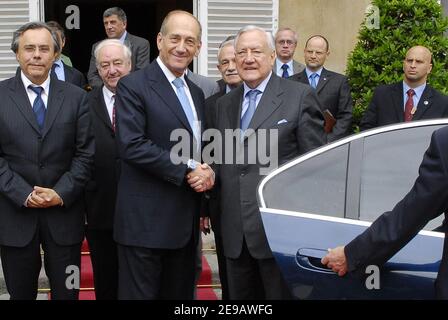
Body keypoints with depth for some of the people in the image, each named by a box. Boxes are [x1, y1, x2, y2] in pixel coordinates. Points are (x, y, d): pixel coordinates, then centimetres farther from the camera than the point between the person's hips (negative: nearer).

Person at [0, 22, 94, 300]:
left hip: (64, 212, 1)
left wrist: (61, 194, -11)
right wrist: (24, 195, -13)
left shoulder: (76, 97, 3)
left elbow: (86, 153, 1)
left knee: (67, 292, 9)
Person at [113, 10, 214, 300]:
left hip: (187, 221, 7)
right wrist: (187, 169, -17)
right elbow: (131, 145, -19)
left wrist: (207, 172, -3)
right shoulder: (133, 86, -8)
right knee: (141, 292, 1)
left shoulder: (197, 93, 15)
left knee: (180, 294, 16)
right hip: (146, 221, -7)